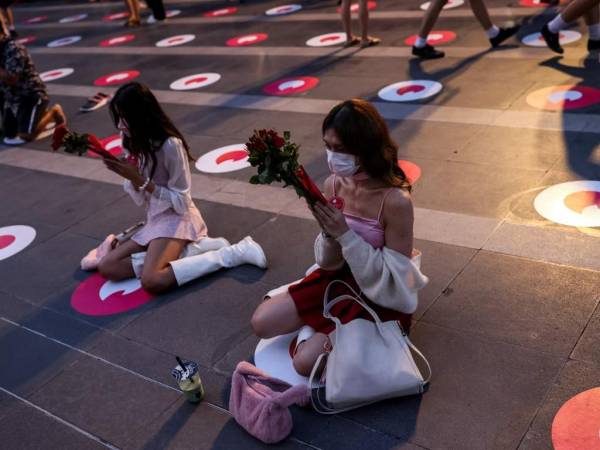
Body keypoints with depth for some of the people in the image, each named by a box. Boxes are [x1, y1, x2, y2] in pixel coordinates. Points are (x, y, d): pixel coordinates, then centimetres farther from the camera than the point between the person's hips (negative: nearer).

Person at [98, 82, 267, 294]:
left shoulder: (170, 144, -20)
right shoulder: (137, 144, 4)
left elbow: (181, 202, -17)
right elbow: (141, 200, 5)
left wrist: (139, 179, -21)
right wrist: (129, 176, -14)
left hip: (177, 219, -9)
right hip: (154, 221, 9)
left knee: (152, 281, -30)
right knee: (107, 267, -5)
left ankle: (233, 252, -17)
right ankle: (195, 248, -8)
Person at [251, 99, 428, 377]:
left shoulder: (396, 201, -28)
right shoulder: (333, 185, -10)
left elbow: (391, 278, -23)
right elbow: (330, 263, -1)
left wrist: (345, 233, -31)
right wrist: (329, 232, -24)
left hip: (382, 297, -6)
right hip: (339, 280, 6)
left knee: (306, 362, -16)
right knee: (261, 323, -3)